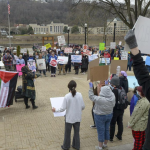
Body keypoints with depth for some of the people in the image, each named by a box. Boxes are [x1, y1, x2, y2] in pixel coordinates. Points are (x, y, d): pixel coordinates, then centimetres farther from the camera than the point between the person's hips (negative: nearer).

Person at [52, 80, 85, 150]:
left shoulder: (67, 96, -19)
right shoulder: (79, 95, -10)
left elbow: (63, 108, -16)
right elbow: (83, 106, -3)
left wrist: (55, 110, 2)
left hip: (69, 118, -3)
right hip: (78, 117, 3)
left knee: (67, 132, 16)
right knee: (76, 132, 20)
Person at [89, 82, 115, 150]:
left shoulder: (100, 99, -31)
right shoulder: (112, 97, -14)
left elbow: (91, 96, -19)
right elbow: (111, 92, 8)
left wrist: (91, 87, -11)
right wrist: (107, 86, 17)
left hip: (100, 116, -6)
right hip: (109, 115, 6)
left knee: (101, 131, 9)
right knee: (107, 130, 20)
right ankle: (105, 144, 38)